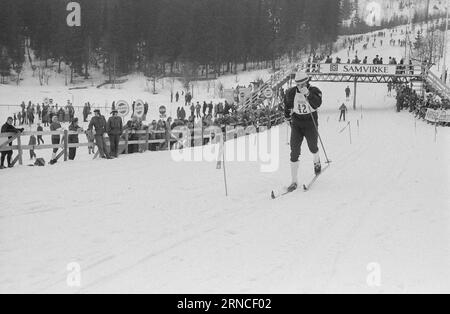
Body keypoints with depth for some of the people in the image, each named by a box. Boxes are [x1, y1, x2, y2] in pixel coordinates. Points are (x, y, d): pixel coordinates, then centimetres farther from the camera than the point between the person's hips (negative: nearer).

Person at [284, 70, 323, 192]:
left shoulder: (314, 91, -11)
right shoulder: (291, 93, -3)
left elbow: (317, 104, -29)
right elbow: (287, 105, 17)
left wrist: (307, 94, -38)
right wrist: (288, 118, 25)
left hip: (310, 124, -1)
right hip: (296, 124, 1)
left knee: (312, 147, 14)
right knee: (294, 152, -8)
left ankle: (317, 162, 53)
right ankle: (294, 181, -7)